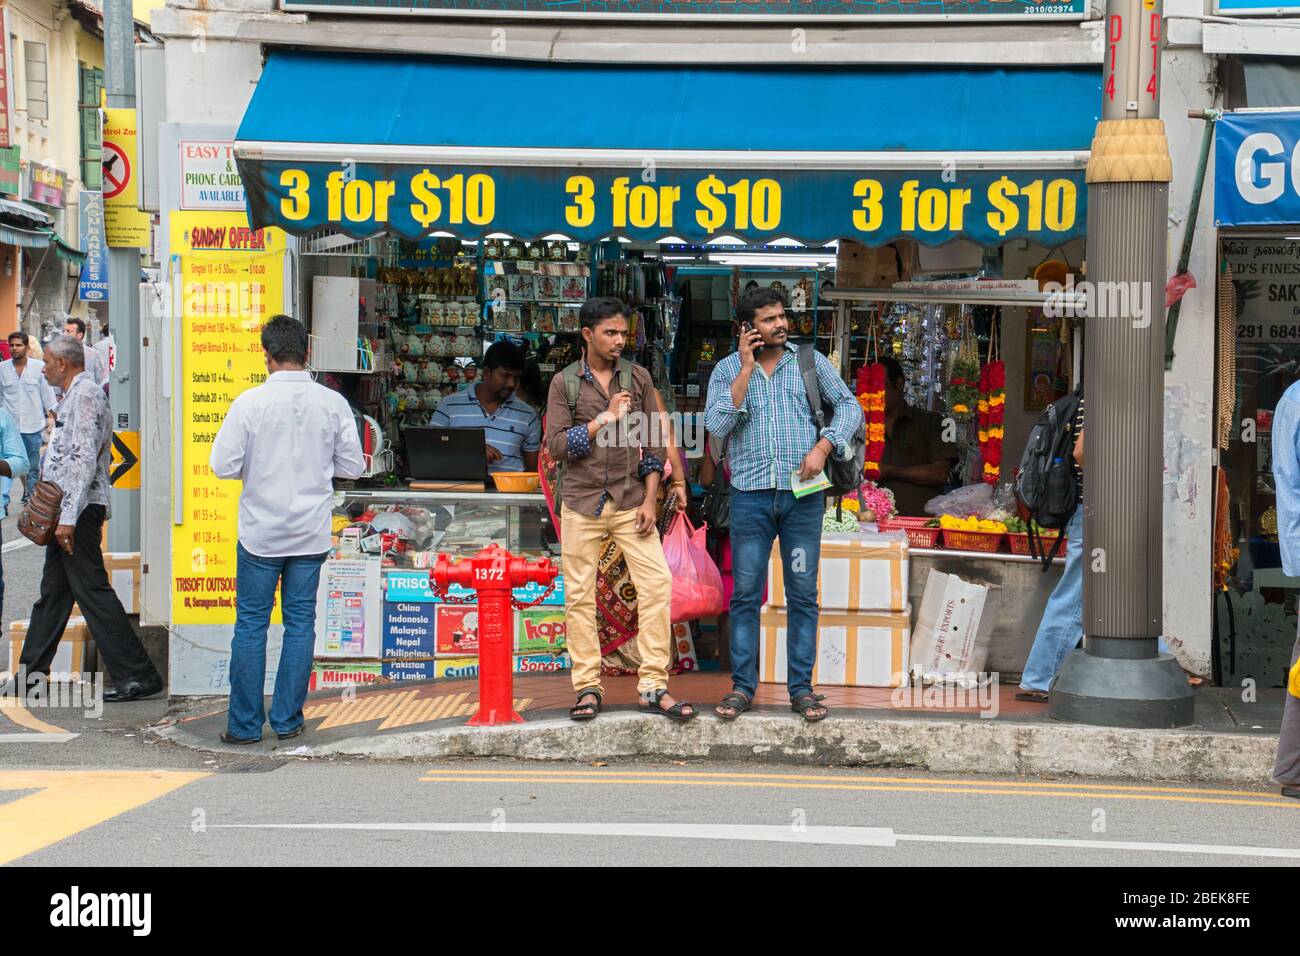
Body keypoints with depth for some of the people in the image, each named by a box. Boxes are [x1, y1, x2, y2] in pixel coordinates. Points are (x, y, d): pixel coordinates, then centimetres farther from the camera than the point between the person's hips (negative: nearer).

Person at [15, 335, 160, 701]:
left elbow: (85, 460, -23)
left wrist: (68, 517, -26)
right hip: (66, 512, 10)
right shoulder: (75, 396, 18)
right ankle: (31, 671, 22)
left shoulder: (85, 396, -15)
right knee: (52, 592, 14)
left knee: (92, 591, -9)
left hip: (79, 511, -10)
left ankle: (138, 676, -8)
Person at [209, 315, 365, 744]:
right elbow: (353, 466, 2)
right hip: (311, 532, 2)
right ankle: (287, 720, 14)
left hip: (260, 532, -2)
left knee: (251, 624, 7)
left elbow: (222, 465, -9)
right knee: (301, 623, 10)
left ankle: (245, 723, 10)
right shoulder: (333, 403, -4)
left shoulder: (250, 402, -11)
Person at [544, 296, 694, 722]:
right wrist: (605, 419, -12)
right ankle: (587, 687, 9)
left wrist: (649, 500, -1)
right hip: (582, 503, -1)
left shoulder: (638, 378, 7)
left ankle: (653, 686, -4)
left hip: (630, 501, 1)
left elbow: (654, 443, 7)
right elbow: (556, 446, -4)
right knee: (580, 595, 1)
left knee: (657, 583, -8)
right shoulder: (564, 383, 2)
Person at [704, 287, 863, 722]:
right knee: (745, 594, 2)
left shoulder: (810, 362, 7)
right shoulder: (727, 370, 5)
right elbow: (716, 426, -8)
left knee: (803, 595, 3)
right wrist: (746, 369, -10)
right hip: (751, 494, 0)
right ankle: (742, 686, 10)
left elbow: (849, 406, 7)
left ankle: (801, 688, 10)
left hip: (802, 494, 0)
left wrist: (822, 447, -8)